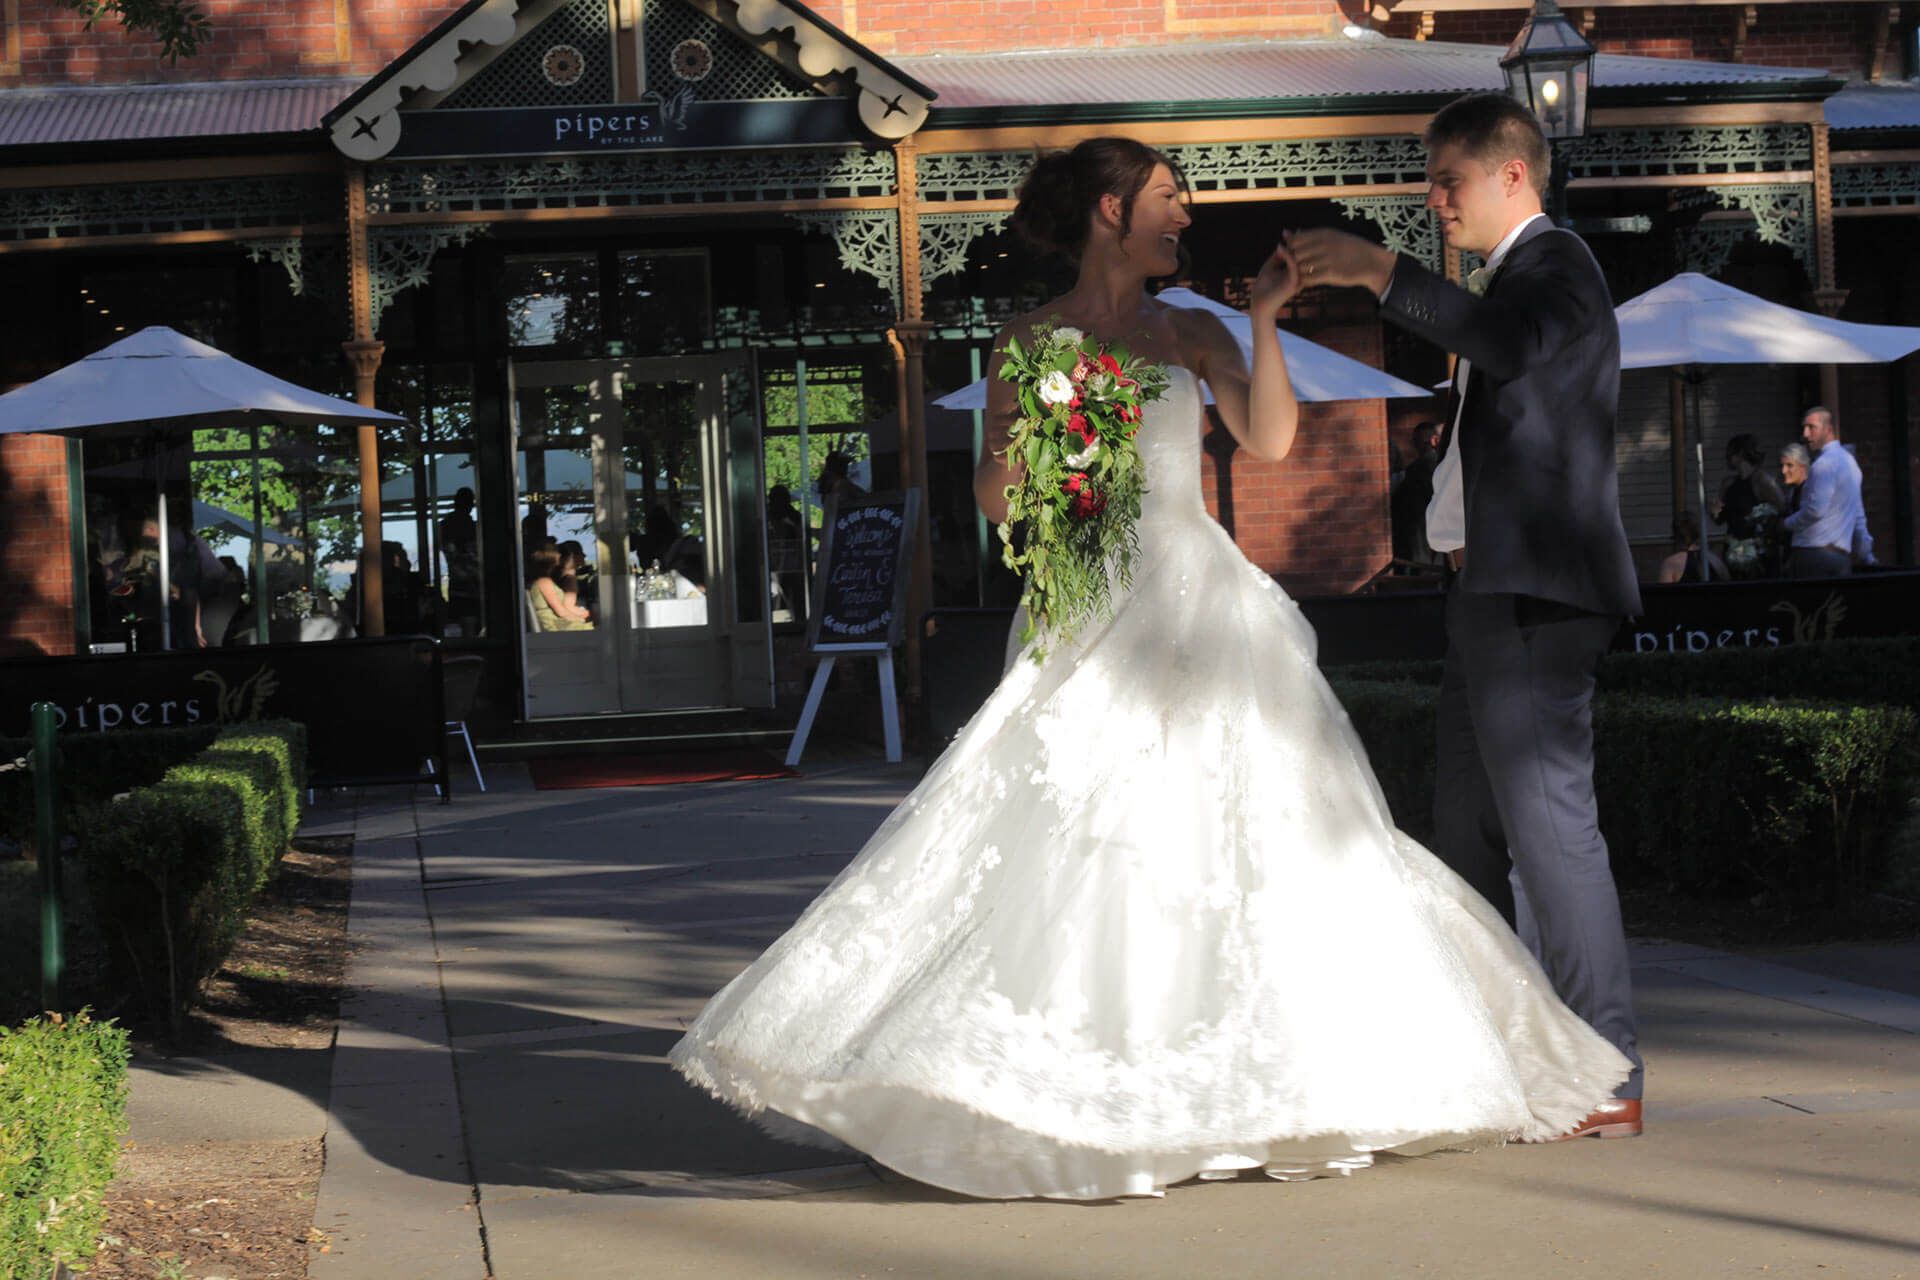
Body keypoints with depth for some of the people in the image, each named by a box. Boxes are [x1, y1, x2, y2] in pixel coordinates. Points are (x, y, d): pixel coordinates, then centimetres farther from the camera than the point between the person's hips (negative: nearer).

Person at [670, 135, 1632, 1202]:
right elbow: (996, 501, 4)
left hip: (1194, 608, 2)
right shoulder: (1030, 342, 6)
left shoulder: (1192, 336, 11)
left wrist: (1265, 320, -8)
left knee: (1242, 826, -1)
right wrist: (1020, 432, -14)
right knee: (1066, 833, -9)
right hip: (1086, 617, -2)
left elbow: (1271, 440, -5)